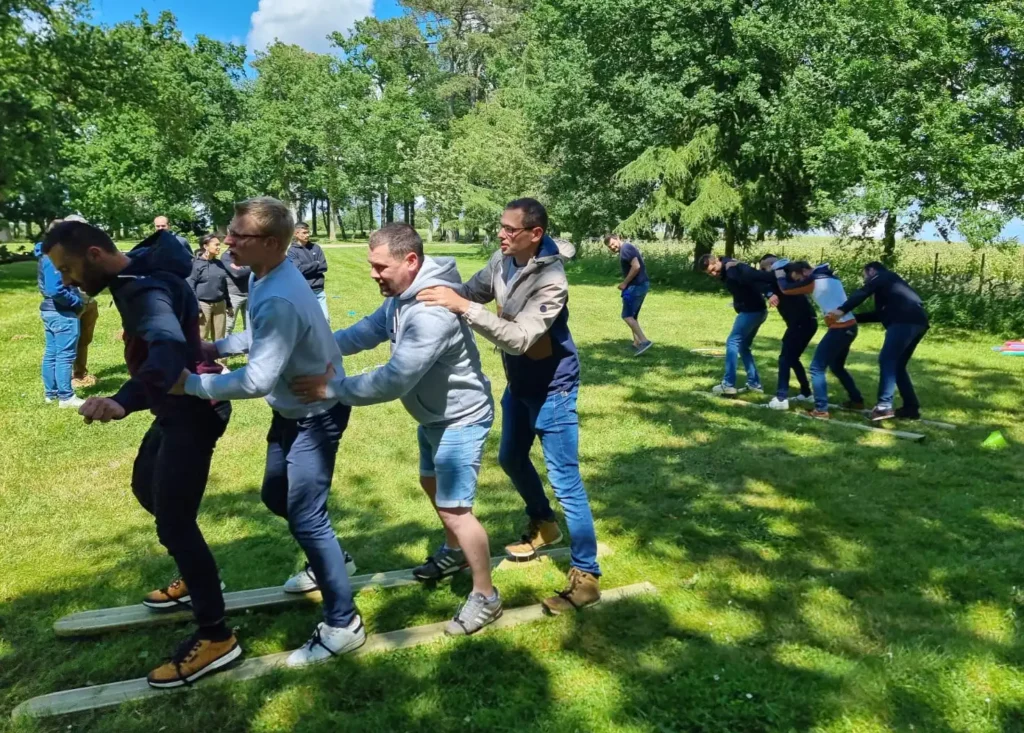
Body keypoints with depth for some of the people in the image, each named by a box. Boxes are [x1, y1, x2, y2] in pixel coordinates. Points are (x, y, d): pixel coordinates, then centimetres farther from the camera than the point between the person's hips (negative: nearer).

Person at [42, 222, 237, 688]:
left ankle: (215, 637, 2)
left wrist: (123, 400, -64)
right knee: (147, 487, 24)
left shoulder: (144, 290, -27)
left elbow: (169, 349, -47)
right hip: (177, 406, 11)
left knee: (174, 523, -8)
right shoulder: (138, 271, 5)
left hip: (192, 411, -11)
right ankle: (197, 579, 38)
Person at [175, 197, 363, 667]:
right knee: (276, 496, 22)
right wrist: (218, 347, 0)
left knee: (304, 515, -7)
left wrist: (191, 384, -25)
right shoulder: (266, 278, -1)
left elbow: (257, 381, -35)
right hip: (293, 409, 10)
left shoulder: (279, 299, -32)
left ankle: (343, 624, 6)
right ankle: (327, 561, 45)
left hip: (317, 412, -10)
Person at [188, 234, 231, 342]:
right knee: (201, 338, 0)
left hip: (220, 304, 6)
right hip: (203, 304, -5)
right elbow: (190, 286, -10)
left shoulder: (219, 263, 10)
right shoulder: (196, 263, -8)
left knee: (219, 338, 11)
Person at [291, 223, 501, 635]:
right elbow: (367, 331, 1)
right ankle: (455, 552, 49)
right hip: (434, 414, 11)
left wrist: (332, 388, -31)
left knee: (454, 506, -7)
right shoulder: (402, 296, -1)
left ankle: (486, 597, 11)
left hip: (460, 419, -10)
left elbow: (395, 380, -37)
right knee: (432, 484, 25)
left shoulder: (432, 312, -35)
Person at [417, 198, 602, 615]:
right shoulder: (502, 261, -6)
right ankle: (543, 525, 47)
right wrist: (441, 291, -16)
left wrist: (463, 308, -41)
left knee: (565, 480, -5)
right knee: (511, 458, 23)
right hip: (519, 382, 9)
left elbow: (520, 338, -38)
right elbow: (474, 290, 5)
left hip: (552, 388, -8)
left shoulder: (550, 281, -30)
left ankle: (586, 576, 6)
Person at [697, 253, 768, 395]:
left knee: (732, 342, -5)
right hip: (757, 310, 10)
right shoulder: (726, 272, 14)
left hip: (751, 311, -10)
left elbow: (756, 276, -26)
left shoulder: (732, 268, -15)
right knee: (743, 346, 16)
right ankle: (754, 383, 18)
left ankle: (729, 384, -4)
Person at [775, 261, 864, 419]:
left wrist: (780, 275, 9)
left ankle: (821, 410, -7)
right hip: (850, 326, 9)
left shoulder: (813, 281, -10)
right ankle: (857, 400, 33)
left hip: (839, 328, -9)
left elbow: (786, 289, -8)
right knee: (837, 366, 25)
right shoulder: (829, 277, 14)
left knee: (817, 367, -5)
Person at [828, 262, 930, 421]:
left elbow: (863, 293, -6)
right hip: (918, 322, 9)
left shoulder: (881, 277, 13)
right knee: (898, 365, 13)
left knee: (887, 361, -11)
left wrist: (842, 310, -14)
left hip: (905, 321, -9)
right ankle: (911, 407, 13)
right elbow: (880, 314, 35)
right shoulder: (890, 283, 37)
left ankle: (884, 406, -20)